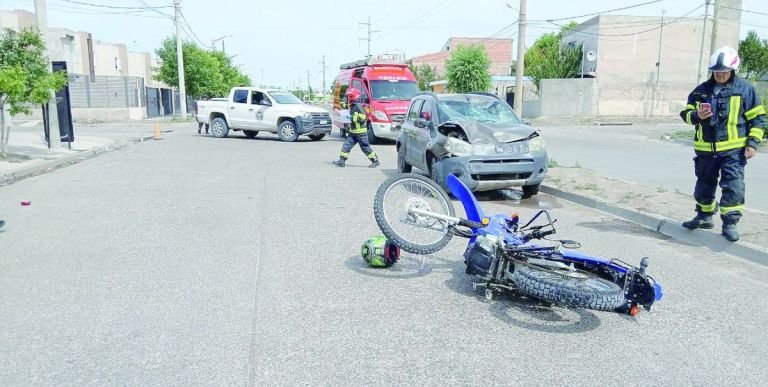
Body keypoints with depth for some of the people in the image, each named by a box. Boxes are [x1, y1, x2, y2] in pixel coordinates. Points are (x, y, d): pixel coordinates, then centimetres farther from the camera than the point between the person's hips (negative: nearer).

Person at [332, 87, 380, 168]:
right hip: (353, 131, 9)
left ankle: (375, 160, 11)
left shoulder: (359, 106, -16)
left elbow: (362, 118, -23)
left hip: (361, 131, -9)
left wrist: (352, 117, -20)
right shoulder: (352, 106, 13)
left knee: (365, 147, -1)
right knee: (346, 145, 4)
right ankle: (342, 161, 7)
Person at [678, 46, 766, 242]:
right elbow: (686, 113, 11)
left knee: (733, 186, -9)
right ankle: (704, 216, 33)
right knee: (704, 185, 15)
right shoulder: (701, 90, 6)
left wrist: (753, 142, -5)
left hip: (733, 149, -3)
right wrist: (697, 116, -12)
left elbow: (758, 117, 3)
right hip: (705, 149, 4)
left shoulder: (744, 89, -1)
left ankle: (730, 223, 0)